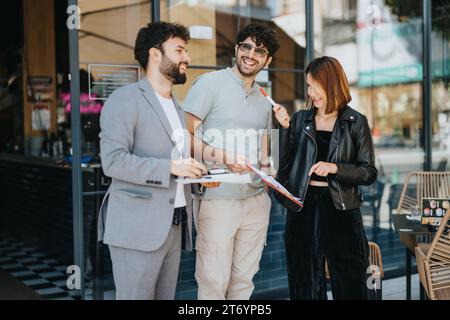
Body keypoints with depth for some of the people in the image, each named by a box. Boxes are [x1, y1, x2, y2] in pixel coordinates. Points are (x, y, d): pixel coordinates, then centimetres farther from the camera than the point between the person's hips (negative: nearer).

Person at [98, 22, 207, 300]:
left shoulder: (177, 108, 21)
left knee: (167, 296, 11)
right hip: (139, 226, -7)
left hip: (174, 225, 8)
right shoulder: (126, 99, -6)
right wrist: (171, 167, -19)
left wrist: (197, 172, 8)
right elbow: (113, 160, -16)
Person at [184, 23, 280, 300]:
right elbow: (186, 136, -10)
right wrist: (223, 157, -22)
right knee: (214, 282, -1)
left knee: (244, 280, 13)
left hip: (256, 199, 6)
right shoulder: (210, 83, -4)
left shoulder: (264, 99, 16)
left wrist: (267, 168, 0)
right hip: (217, 199, -6)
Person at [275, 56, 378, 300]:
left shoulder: (355, 122, 0)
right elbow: (282, 165, 3)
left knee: (350, 286, 5)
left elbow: (369, 172, -1)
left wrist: (335, 167, -16)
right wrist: (284, 128, -6)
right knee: (305, 285, 12)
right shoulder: (300, 120, 7)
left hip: (340, 209, -2)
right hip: (303, 207, 3)